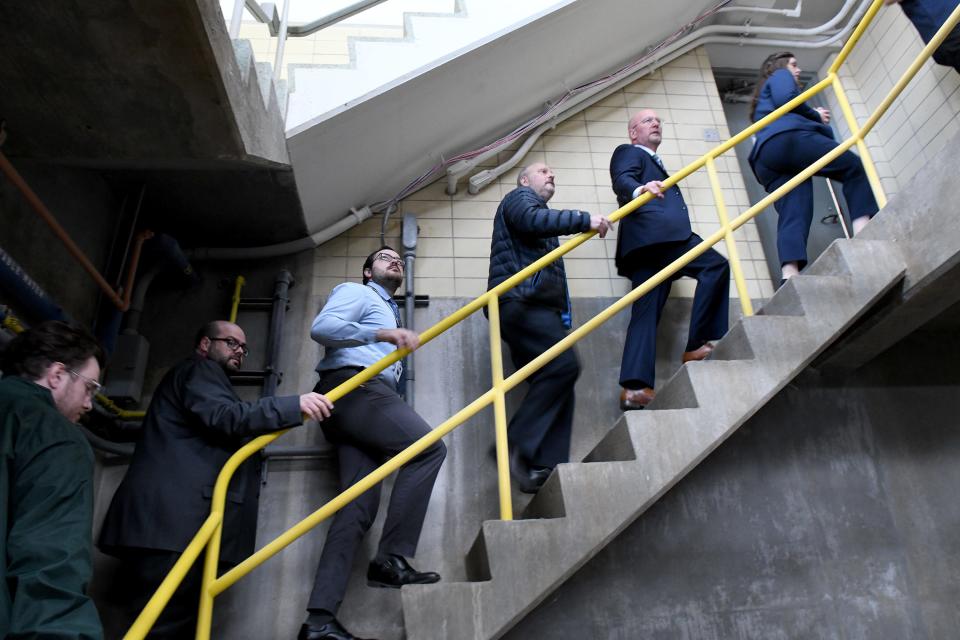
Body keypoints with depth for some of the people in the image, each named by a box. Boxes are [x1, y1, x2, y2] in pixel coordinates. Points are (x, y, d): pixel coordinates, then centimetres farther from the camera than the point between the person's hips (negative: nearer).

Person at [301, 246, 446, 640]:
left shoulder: (389, 313, 36)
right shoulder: (355, 292, 10)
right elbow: (321, 327, -10)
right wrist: (383, 334, -17)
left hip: (366, 397, 8)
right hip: (355, 388, -8)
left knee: (360, 505, -6)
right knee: (429, 448, -20)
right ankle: (391, 559, -21)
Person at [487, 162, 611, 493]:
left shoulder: (544, 221, 37)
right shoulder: (519, 197, 12)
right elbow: (533, 220, -13)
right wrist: (584, 219, -16)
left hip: (540, 307, 9)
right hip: (521, 301, -9)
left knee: (557, 379, -4)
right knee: (563, 366, -24)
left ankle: (544, 469, -9)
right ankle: (517, 445, -22)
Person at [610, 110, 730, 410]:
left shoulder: (657, 165, 41)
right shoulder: (627, 152, 15)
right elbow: (622, 181, -8)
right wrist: (639, 189, -29)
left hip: (660, 240, 8)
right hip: (652, 234, -8)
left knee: (645, 314, -6)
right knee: (716, 265, -16)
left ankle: (635, 386, -15)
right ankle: (698, 345, -17)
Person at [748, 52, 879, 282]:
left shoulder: (762, 101, 46)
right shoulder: (780, 76, 24)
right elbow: (785, 98, 2)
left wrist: (814, 118, 26)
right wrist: (816, 115, 14)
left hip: (765, 159, 6)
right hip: (789, 138, -6)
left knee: (792, 216, -12)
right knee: (854, 167, 1)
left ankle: (790, 277, -35)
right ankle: (863, 232, -21)